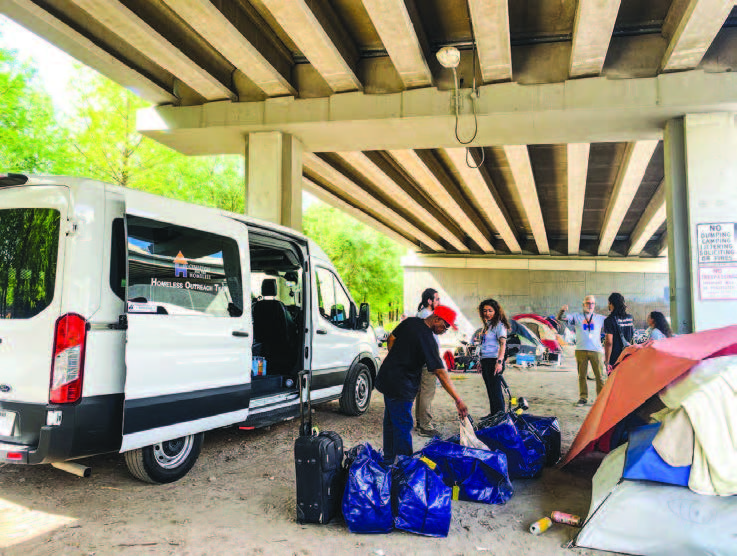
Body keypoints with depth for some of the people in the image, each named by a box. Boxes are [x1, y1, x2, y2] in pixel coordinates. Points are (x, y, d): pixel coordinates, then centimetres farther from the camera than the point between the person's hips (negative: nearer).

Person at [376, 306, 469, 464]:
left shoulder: (410, 322, 1)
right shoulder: (428, 340, -22)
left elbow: (391, 339, 13)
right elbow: (440, 372, -25)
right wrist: (458, 400, -24)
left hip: (386, 378, 9)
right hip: (401, 387, -9)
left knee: (391, 422, 20)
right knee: (403, 427, 0)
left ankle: (389, 460, 33)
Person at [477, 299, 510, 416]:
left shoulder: (499, 325, -9)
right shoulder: (487, 325, 18)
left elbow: (502, 344, -18)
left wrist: (499, 362, -28)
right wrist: (482, 363, 23)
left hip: (494, 361, -9)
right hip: (485, 361, 9)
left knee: (496, 391, -8)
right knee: (490, 391, 14)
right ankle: (493, 415, 23)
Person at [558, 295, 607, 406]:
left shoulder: (600, 318, 14)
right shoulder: (576, 317, 10)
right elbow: (560, 318, 2)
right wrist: (562, 310, -20)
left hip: (596, 350, 0)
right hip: (581, 350, 0)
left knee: (599, 375, 1)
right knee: (582, 376, 4)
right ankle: (583, 398, 12)